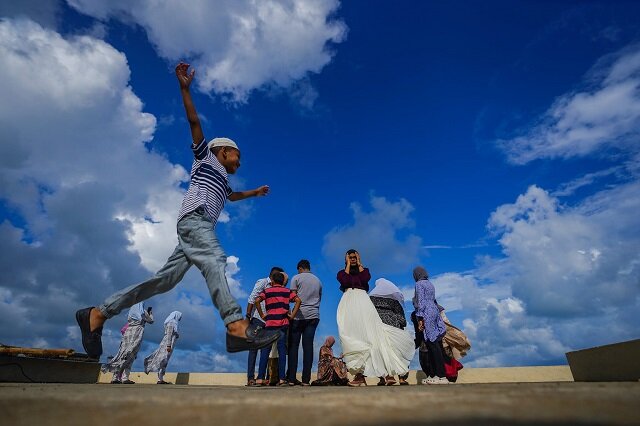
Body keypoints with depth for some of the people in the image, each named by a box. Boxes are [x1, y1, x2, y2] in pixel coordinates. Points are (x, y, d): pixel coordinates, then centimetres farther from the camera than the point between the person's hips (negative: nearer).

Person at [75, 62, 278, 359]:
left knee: (165, 279, 0)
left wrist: (255, 192, 62)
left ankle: (98, 314, 5)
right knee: (214, 261, -32)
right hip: (194, 217, -9)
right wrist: (185, 88, 0)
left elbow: (232, 196, 56)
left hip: (199, 227, 9)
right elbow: (194, 122, 7)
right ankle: (237, 325, -51)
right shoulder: (206, 156, 17)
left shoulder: (223, 181, 36)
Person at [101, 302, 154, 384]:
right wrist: (150, 313, 33)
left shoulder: (131, 311, 15)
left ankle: (115, 377, -4)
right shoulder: (143, 312, 3)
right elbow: (151, 321, 17)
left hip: (128, 333, 4)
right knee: (130, 357, -5)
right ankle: (125, 378, -14)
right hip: (136, 335, -4)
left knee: (122, 354, 2)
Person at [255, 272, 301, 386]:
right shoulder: (287, 291, 9)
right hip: (283, 323, 1)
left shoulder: (267, 291, 7)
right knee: (282, 350, 4)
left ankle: (260, 378, 8)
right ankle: (282, 379, 3)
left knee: (265, 350, 7)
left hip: (269, 323, 0)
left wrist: (262, 315, -3)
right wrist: (292, 315, -2)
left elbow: (257, 300, -10)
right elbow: (298, 300, -6)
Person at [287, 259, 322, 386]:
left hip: (299, 315, -3)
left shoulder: (296, 278, 4)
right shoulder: (318, 281, 17)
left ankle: (292, 378, 5)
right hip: (313, 316, 3)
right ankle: (306, 379, 2)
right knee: (308, 347, 3)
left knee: (293, 346, 5)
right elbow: (319, 299, 18)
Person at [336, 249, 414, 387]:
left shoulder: (364, 270, 19)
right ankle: (359, 375, -10)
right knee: (351, 335, -10)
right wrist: (348, 265, 5)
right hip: (348, 304, 0)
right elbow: (345, 281, -5)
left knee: (366, 333, -11)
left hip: (363, 302, 0)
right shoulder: (342, 272, 18)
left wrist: (359, 264, 6)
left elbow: (365, 279, -4)